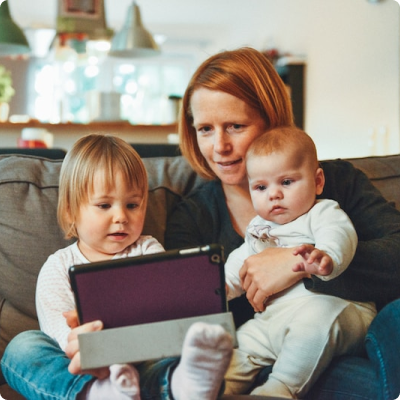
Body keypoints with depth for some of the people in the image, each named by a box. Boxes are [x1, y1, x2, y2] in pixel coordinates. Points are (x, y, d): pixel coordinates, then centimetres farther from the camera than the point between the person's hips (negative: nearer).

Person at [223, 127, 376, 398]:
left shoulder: (323, 213, 1)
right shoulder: (259, 228, 24)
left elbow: (338, 237, -22)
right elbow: (239, 264, 33)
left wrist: (326, 258, -47)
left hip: (333, 306, -7)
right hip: (273, 319, 8)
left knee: (318, 314, -37)